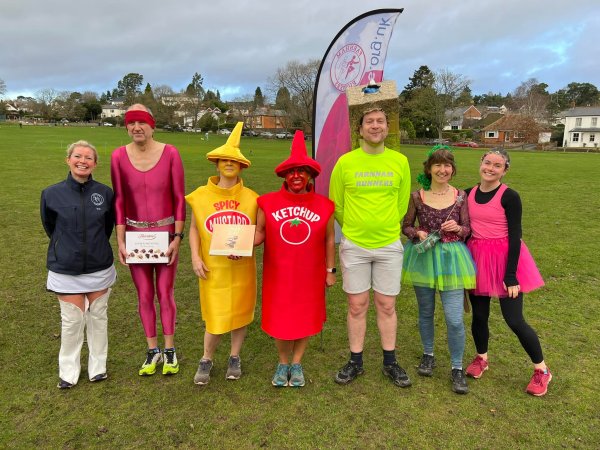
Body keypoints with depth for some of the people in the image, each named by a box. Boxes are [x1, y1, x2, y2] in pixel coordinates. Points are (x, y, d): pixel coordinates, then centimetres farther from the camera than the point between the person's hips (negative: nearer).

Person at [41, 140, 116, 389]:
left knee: (98, 317, 13)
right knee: (72, 321, 8)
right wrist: (66, 247, 13)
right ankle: (68, 371, 28)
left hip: (99, 268, 1)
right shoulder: (51, 194, -9)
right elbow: (49, 226, 8)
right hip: (65, 270, -1)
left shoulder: (105, 193, -7)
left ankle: (98, 366, 31)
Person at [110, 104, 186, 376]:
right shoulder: (119, 156, -6)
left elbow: (179, 198, -7)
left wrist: (177, 237, -10)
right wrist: (120, 241, -5)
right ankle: (153, 351, 27)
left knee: (165, 293, 7)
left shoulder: (170, 153, -10)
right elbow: (119, 201, -2)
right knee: (144, 296, 11)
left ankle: (169, 351, 24)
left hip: (165, 233, -1)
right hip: (135, 234, 2)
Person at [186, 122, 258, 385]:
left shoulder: (251, 198, -2)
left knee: (240, 312, 11)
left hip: (242, 267, 1)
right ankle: (206, 360, 28)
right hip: (212, 267, -1)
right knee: (215, 318, 3)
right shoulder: (201, 195, -1)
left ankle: (234, 358, 34)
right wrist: (195, 257, -6)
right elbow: (194, 229, 5)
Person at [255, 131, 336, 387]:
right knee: (279, 319, 10)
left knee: (305, 318, 12)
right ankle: (283, 363, 36)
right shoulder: (268, 202, -7)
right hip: (278, 274, 0)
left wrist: (330, 270, 5)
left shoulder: (323, 205, -5)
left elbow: (329, 239, 3)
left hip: (310, 275, 1)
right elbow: (259, 233, -2)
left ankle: (297, 364, 36)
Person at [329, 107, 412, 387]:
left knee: (387, 305, 10)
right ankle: (355, 362, 24)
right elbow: (336, 204, 6)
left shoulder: (400, 161, 0)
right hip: (354, 246, -1)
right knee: (357, 306, 8)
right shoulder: (345, 162, -4)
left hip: (389, 245, 1)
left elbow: (402, 204, 10)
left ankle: (390, 363, 27)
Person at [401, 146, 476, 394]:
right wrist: (417, 233, -14)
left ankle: (457, 368, 17)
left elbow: (468, 230, 5)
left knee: (455, 318, -3)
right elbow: (406, 226, 6)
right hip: (423, 257, 1)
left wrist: (457, 228, -17)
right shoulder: (417, 197, -3)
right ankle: (428, 355, 37)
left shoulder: (461, 196, -1)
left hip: (451, 258, -1)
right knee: (425, 312, 16)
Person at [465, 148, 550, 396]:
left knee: (514, 320, -1)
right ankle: (481, 358, 37)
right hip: (477, 259, 4)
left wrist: (511, 275, -15)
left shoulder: (509, 197, -10)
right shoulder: (468, 195, 4)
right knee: (479, 315, 12)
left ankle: (541, 370, 21)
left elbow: (515, 237, -12)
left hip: (504, 259, -4)